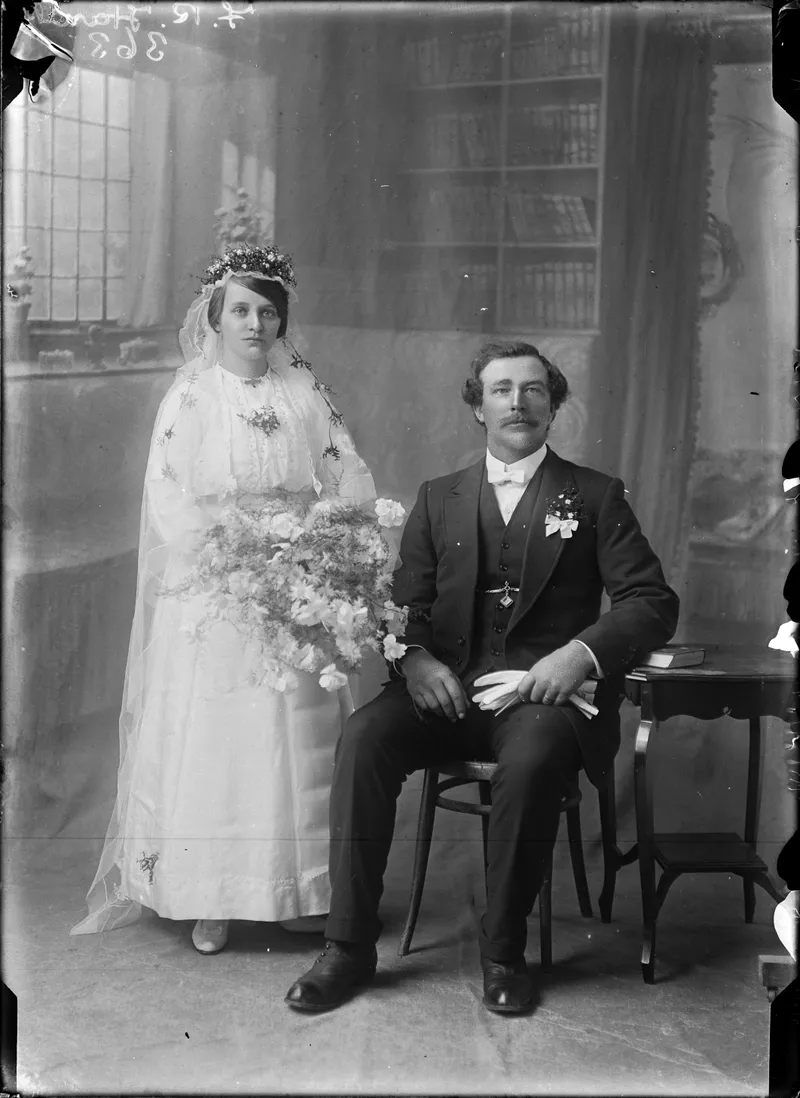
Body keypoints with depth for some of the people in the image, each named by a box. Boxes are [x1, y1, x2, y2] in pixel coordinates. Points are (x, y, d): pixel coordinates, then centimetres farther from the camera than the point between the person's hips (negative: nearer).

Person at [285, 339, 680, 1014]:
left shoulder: (597, 496, 11)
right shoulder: (438, 498, 19)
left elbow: (654, 603, 3)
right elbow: (404, 605, 13)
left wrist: (582, 652, -15)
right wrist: (413, 657, -10)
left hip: (544, 690, -2)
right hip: (448, 687, 3)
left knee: (532, 756, -35)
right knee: (364, 736, -26)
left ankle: (504, 952, -15)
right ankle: (350, 947, -15)